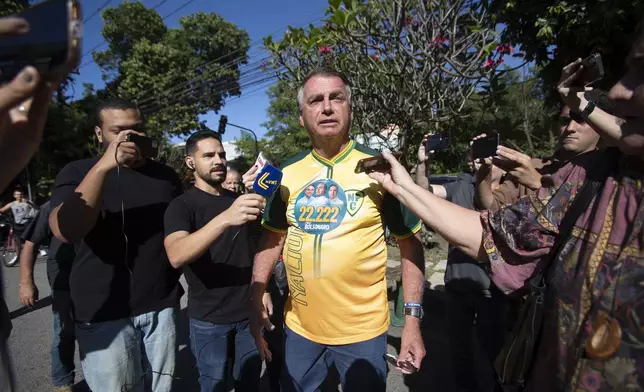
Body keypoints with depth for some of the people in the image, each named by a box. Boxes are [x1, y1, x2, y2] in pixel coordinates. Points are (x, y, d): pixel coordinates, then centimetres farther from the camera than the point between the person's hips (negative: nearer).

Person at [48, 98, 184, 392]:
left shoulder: (166, 175, 5)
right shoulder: (78, 172, -4)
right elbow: (64, 231, -21)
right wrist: (103, 166, -28)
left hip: (162, 307, 3)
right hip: (103, 314, -2)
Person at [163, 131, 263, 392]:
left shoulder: (237, 199, 8)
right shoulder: (182, 205, -10)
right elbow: (176, 256, -30)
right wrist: (225, 219, -43)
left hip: (250, 311, 4)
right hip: (209, 318, -4)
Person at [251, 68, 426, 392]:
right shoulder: (286, 173, -1)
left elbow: (410, 244, -7)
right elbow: (272, 238, 7)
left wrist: (413, 320, -11)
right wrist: (257, 297, 0)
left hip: (363, 330, -3)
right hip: (299, 328, 4)